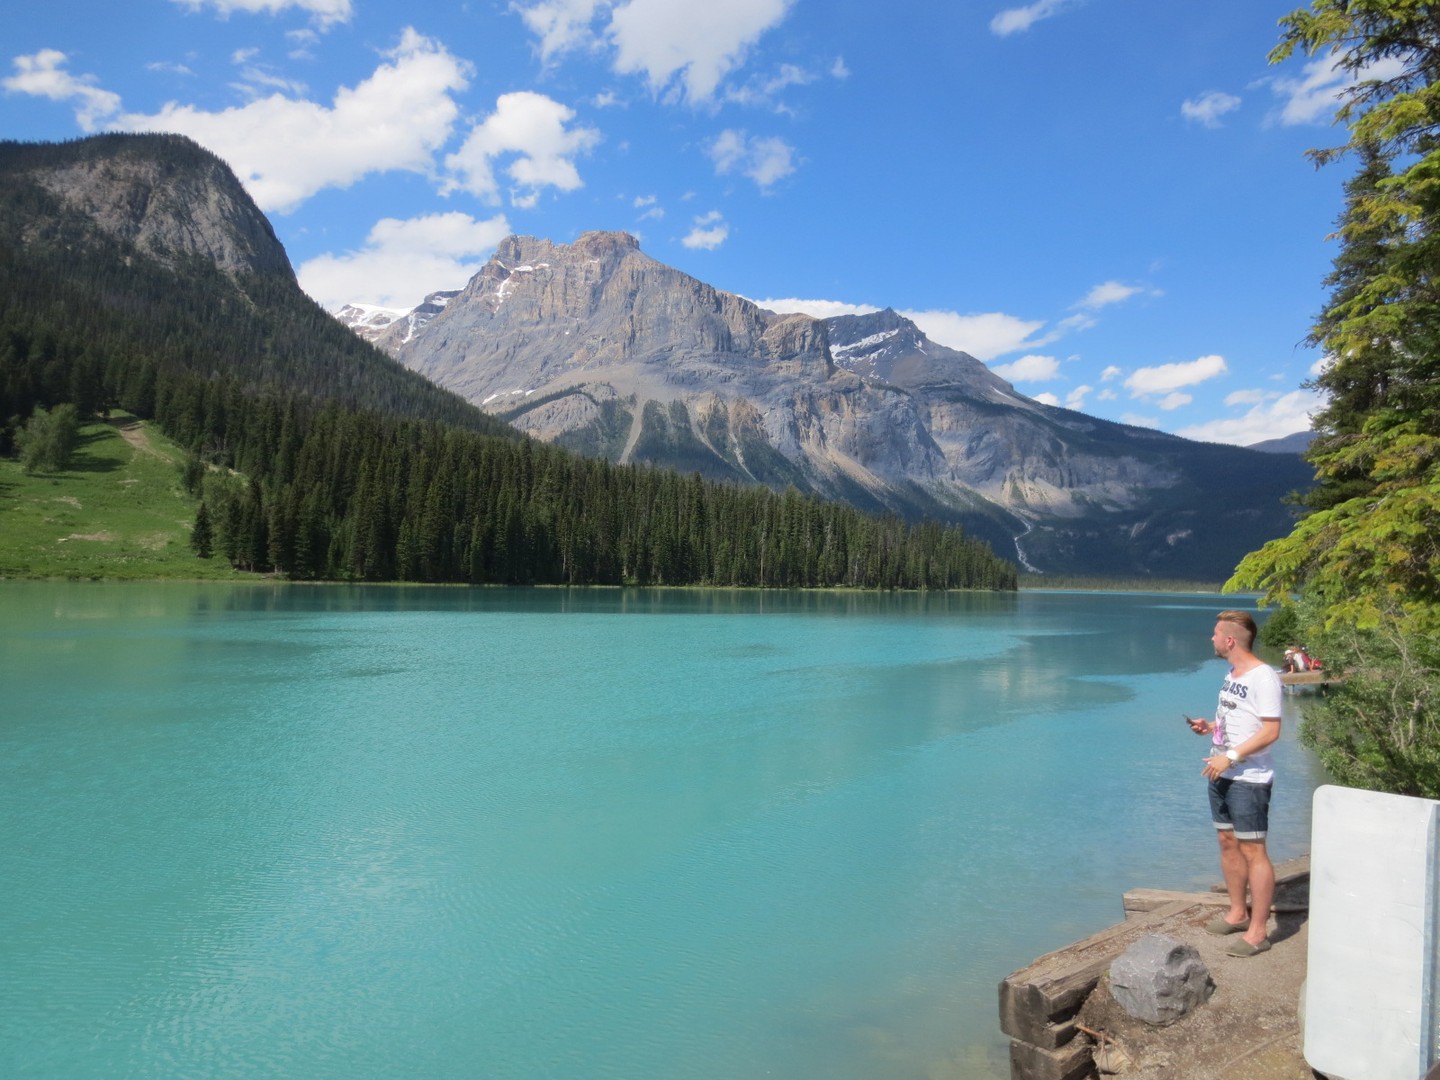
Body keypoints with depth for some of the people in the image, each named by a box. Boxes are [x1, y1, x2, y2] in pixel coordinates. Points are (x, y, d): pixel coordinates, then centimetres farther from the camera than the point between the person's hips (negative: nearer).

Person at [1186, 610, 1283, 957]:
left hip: (1249, 778, -9)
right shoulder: (1232, 674, 12)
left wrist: (1230, 757, -23)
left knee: (1253, 850, -3)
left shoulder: (1263, 677, -17)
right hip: (1222, 774, 9)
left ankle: (1258, 931, 5)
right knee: (1228, 843, 16)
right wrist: (1210, 726, 6)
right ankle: (1237, 913, 30)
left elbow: (1270, 731, -21)